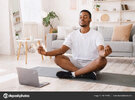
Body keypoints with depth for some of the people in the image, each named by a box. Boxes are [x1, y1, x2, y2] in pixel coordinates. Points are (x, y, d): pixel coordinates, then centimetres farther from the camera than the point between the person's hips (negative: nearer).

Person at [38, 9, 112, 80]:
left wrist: (103, 53, -49)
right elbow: (62, 49, -6)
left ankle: (72, 74, -28)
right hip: (76, 63, 3)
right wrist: (46, 53, -24)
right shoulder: (72, 35, 5)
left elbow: (100, 50, -21)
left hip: (91, 64, -2)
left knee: (102, 60, -34)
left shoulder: (96, 34, -4)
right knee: (57, 58, -20)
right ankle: (87, 74, -28)